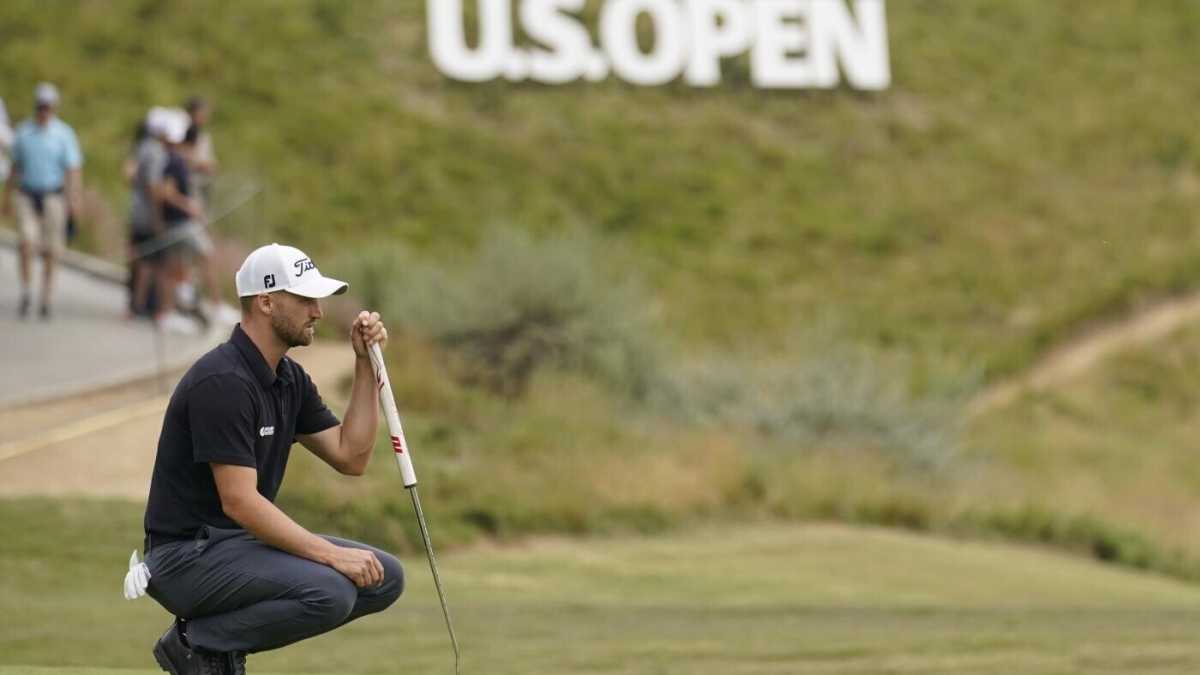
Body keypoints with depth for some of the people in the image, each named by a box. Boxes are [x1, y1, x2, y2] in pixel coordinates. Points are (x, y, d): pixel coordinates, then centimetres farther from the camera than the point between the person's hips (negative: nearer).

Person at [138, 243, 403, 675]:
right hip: (187, 555, -10)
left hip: (241, 540, 10)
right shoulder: (222, 382, -21)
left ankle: (224, 640, 8)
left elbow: (350, 457, 9)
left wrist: (365, 364, 2)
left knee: (383, 578, 2)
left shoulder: (289, 379, 9)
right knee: (328, 591, -30)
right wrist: (330, 554, -27)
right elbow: (239, 502, -25)